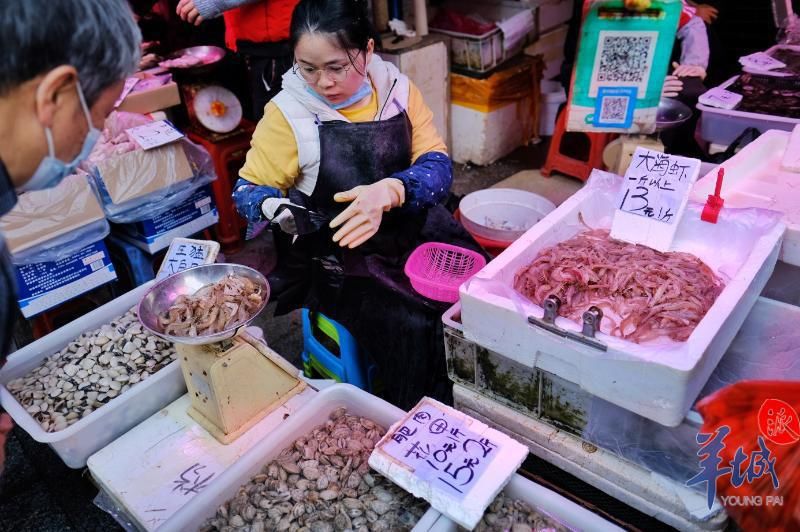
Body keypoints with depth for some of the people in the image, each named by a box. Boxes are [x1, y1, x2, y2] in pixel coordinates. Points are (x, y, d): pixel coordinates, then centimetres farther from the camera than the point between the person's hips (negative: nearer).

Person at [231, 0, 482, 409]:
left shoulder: (398, 90, -1)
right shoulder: (288, 114, -8)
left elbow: (438, 166, -8)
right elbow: (247, 191, -1)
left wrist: (389, 190, -30)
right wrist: (277, 208, -25)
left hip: (419, 233, 4)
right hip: (342, 258, -3)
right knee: (413, 329, -24)